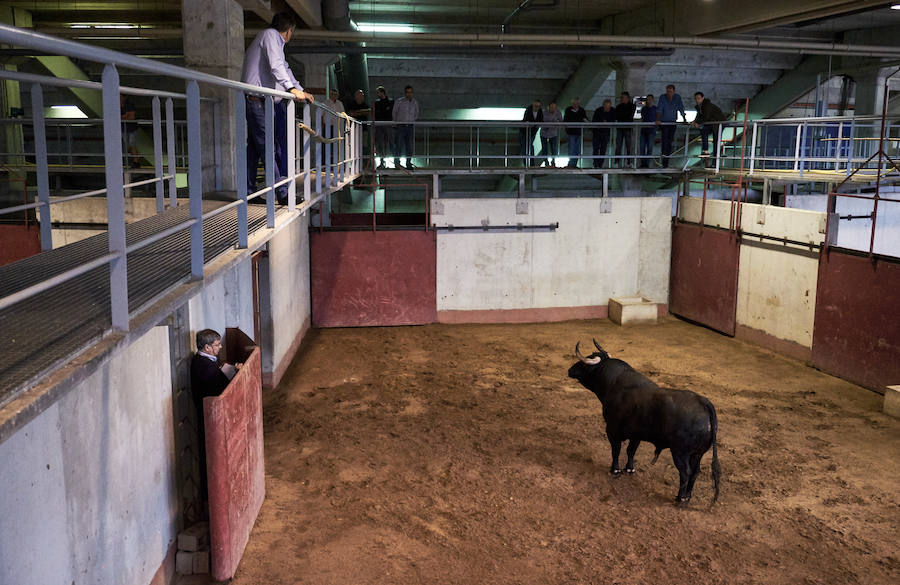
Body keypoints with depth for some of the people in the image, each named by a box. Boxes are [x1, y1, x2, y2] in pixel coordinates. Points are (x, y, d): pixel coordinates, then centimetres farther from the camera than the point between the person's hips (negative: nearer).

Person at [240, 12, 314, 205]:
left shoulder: (275, 40, 27)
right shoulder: (270, 35, -4)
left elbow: (284, 68, 31)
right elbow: (276, 66, -18)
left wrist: (301, 92, 25)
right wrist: (292, 89, -24)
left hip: (258, 101, 11)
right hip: (257, 100, -11)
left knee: (255, 146, 10)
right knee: (267, 147, -13)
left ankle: (249, 191, 13)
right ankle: (282, 193, -16)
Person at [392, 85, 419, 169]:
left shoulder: (415, 102, 8)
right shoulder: (399, 102, -3)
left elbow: (416, 114, 21)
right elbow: (394, 113, 9)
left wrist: (412, 120, 11)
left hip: (410, 127, 3)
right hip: (401, 127, -3)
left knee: (409, 147, 3)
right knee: (399, 145, -7)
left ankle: (408, 164, 11)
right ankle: (397, 163, 4)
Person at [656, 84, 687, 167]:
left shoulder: (677, 97, 0)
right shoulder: (662, 97, -7)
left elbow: (681, 109, 3)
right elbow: (659, 109, -14)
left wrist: (684, 119, -1)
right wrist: (658, 120, -26)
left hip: (672, 122, 3)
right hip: (663, 122, -3)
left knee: (670, 141, 4)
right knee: (664, 140, -16)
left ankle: (666, 162, 11)